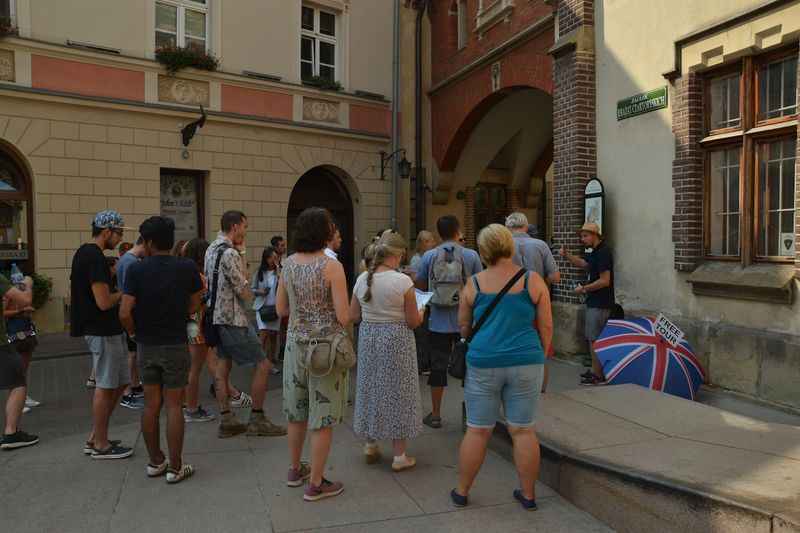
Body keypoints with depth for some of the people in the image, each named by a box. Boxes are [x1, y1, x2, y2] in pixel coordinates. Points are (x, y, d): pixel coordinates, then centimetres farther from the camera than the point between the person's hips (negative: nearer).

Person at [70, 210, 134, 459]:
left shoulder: (84, 253, 13)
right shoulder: (95, 257, -19)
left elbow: (94, 293, 19)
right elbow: (104, 302, -23)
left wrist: (119, 293, 12)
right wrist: (124, 294, -6)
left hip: (108, 329, 10)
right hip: (103, 332, -10)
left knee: (120, 383, 15)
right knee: (106, 387, 1)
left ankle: (94, 438, 23)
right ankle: (100, 445, 14)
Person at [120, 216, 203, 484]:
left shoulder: (136, 270, -8)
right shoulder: (187, 268, -7)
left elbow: (125, 313, -12)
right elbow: (194, 305, 2)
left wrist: (134, 332, 5)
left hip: (146, 346, 1)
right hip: (175, 345, -1)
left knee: (151, 405, 13)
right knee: (173, 406, 3)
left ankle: (155, 461, 25)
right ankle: (175, 467, 9)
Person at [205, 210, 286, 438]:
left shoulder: (211, 249, 11)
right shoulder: (229, 253, -19)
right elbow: (245, 292, -17)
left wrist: (241, 252, 6)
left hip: (217, 316, 10)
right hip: (233, 319, -10)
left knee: (223, 365, 12)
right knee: (263, 365, -2)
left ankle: (226, 421, 17)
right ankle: (257, 420, 5)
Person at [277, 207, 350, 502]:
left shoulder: (288, 263, 1)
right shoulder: (332, 266, -16)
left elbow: (281, 309, 9)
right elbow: (343, 317, -17)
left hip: (296, 342, 6)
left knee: (296, 412, 20)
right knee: (323, 418, 6)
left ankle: (296, 470, 37)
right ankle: (315, 484, 17)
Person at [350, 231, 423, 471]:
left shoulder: (362, 279, -1)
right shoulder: (403, 281, -15)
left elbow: (353, 316, 5)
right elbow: (413, 321, -11)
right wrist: (421, 313, 9)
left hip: (368, 337, 5)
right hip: (396, 340, -4)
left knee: (370, 388, 18)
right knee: (397, 392, 7)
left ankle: (370, 446, 32)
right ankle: (399, 455, 15)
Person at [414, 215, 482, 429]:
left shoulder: (429, 256, -5)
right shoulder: (471, 255, -7)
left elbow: (420, 286, 2)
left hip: (438, 322, 1)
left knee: (438, 366, 9)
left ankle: (435, 415, 18)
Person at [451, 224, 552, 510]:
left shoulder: (474, 284, -1)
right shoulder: (533, 281, -1)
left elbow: (463, 326, 9)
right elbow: (546, 327, 2)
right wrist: (540, 358, 14)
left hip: (484, 364, 0)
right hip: (526, 363, 1)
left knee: (477, 431, 9)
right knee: (523, 430, 10)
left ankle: (462, 491, 22)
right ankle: (528, 494, 22)